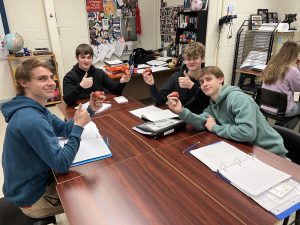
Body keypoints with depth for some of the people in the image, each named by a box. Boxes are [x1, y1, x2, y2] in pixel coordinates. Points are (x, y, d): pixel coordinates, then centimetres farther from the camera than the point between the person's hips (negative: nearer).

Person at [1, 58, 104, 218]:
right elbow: (62, 164, -31)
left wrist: (89, 110, -8)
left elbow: (65, 129, 5)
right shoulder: (31, 120, -34)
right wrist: (79, 126, -29)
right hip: (32, 197, -8)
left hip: (37, 180, 8)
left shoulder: (35, 109, -2)